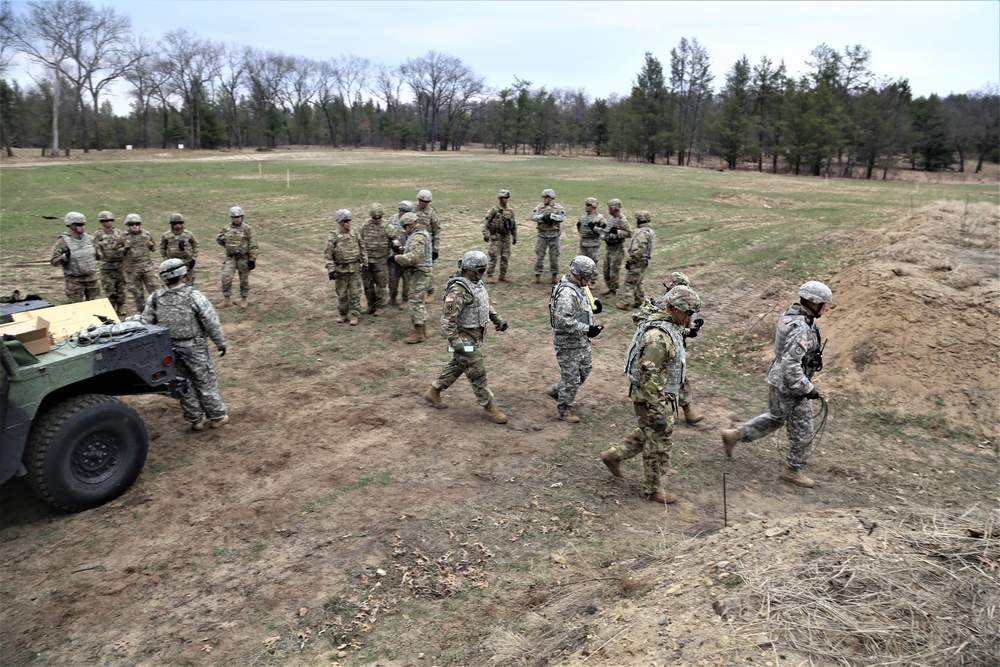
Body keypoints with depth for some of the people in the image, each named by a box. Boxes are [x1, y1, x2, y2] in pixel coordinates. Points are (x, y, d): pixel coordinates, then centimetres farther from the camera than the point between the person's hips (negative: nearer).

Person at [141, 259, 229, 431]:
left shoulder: (155, 298, -5)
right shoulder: (194, 296, -18)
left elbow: (146, 323, 1)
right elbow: (212, 323, -14)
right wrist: (220, 343, -2)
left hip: (169, 349, 4)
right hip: (194, 348, -4)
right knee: (205, 383, 9)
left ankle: (195, 420, 25)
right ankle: (217, 417, 20)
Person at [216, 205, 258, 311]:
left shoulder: (247, 229, -8)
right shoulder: (226, 228, 3)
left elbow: (253, 245, -9)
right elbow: (218, 239, 19)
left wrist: (252, 260, -12)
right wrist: (228, 246, 9)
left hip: (244, 258, -3)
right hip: (230, 258, 3)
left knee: (244, 280, 6)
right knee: (226, 277, -7)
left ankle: (243, 300, 20)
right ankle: (227, 299, 6)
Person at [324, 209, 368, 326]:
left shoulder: (355, 234, 2)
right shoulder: (333, 237, -7)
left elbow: (362, 249, 11)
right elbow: (328, 255, -8)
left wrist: (365, 262, 10)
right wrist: (331, 269, -12)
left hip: (355, 268, 2)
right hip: (341, 269, -2)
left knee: (355, 293, 2)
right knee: (341, 293, 9)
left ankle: (354, 315, 11)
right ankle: (343, 314, 23)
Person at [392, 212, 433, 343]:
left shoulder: (418, 237, -20)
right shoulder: (419, 234, 15)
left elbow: (413, 257, -30)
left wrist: (396, 258, -21)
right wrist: (403, 250, 6)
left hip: (419, 273, -11)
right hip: (419, 272, 11)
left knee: (416, 301, -8)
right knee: (420, 301, 17)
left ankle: (418, 333, -5)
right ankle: (423, 329, 27)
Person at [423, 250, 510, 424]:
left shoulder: (476, 283, 5)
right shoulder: (458, 290, -25)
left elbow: (486, 304, 20)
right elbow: (448, 319, -25)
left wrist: (498, 320, 10)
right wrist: (455, 342, -27)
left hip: (476, 334, 10)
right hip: (465, 338, -10)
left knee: (457, 366, 22)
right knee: (477, 373, 1)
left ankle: (433, 392, 37)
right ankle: (490, 408, 13)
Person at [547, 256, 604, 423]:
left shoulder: (579, 286, 3)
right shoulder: (566, 293, -28)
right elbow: (564, 321, -35)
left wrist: (594, 303, 1)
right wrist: (587, 329, -33)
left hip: (581, 340, 10)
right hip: (568, 343, -10)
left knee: (586, 368, 23)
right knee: (571, 376, 4)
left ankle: (557, 390, 40)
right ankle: (565, 410, 24)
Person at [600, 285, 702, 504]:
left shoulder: (667, 326, 4)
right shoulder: (658, 336, -29)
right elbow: (649, 378, -29)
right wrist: (659, 413, -25)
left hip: (662, 395, 10)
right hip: (653, 399, -10)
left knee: (648, 434, 25)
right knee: (659, 444, 7)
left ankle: (613, 455, 36)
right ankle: (651, 489, 25)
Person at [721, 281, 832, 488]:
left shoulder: (791, 313, 1)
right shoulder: (801, 329, -29)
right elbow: (790, 365, -33)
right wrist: (808, 389, -25)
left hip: (777, 379, 9)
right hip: (790, 387, -9)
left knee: (775, 417, 28)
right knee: (802, 431, 9)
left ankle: (735, 435, 31)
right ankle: (793, 470, 26)